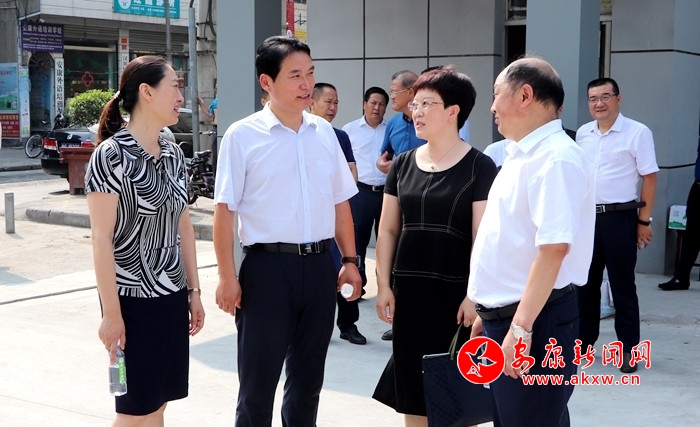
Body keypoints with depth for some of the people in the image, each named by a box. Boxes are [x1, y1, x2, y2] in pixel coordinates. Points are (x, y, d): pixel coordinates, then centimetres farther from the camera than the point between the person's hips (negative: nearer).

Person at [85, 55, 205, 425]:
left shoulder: (174, 154, 7)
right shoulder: (111, 155, -13)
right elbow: (101, 239, -15)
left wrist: (194, 290, 12)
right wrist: (111, 312, -17)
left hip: (172, 294, 6)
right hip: (133, 297, -6)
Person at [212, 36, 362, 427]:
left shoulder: (324, 132, 7)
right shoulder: (243, 136, -7)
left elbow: (340, 201, 13)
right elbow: (225, 209, -7)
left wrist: (350, 259, 9)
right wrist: (227, 276, -11)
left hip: (320, 265, 5)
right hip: (268, 265, -4)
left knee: (309, 379, 17)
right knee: (258, 382, 5)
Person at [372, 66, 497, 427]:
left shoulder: (479, 167, -6)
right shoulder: (403, 164, 8)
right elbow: (388, 229, 10)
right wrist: (383, 285, 3)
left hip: (456, 293, -4)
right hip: (409, 291, 4)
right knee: (412, 389, 10)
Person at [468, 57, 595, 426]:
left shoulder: (555, 159, -17)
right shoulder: (522, 156, 14)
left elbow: (554, 248, -25)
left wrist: (521, 327, -26)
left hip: (534, 321, -10)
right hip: (505, 317, 10)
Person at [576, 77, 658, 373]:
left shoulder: (638, 133, -8)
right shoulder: (582, 134, 8)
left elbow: (650, 177, -7)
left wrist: (644, 221, -9)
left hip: (619, 218, -5)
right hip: (585, 216, 5)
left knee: (622, 285, 3)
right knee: (585, 282, 12)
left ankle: (628, 349, 12)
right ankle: (583, 340, 24)